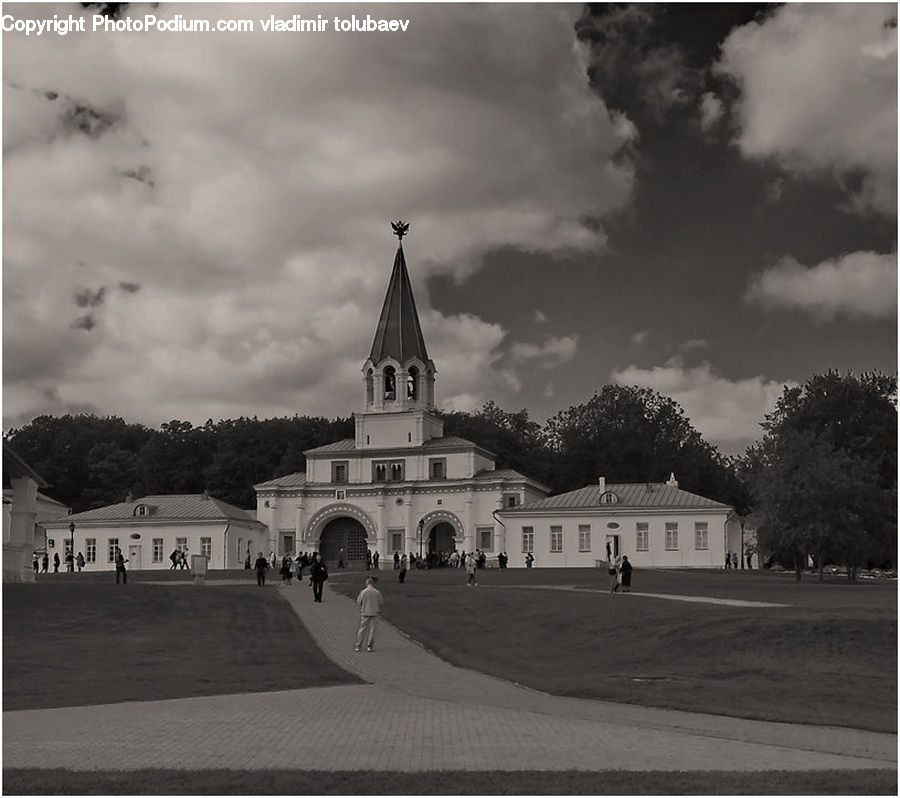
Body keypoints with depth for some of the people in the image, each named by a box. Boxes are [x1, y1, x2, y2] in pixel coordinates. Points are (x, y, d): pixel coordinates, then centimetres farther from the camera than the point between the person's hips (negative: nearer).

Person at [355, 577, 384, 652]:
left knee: (362, 629, 8)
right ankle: (369, 646, 8)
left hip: (365, 612, -1)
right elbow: (381, 602, 0)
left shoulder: (363, 592, -11)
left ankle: (358, 645, 10)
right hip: (374, 612, 1)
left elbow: (358, 601, -4)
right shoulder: (377, 592, -6)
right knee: (372, 629, 7)